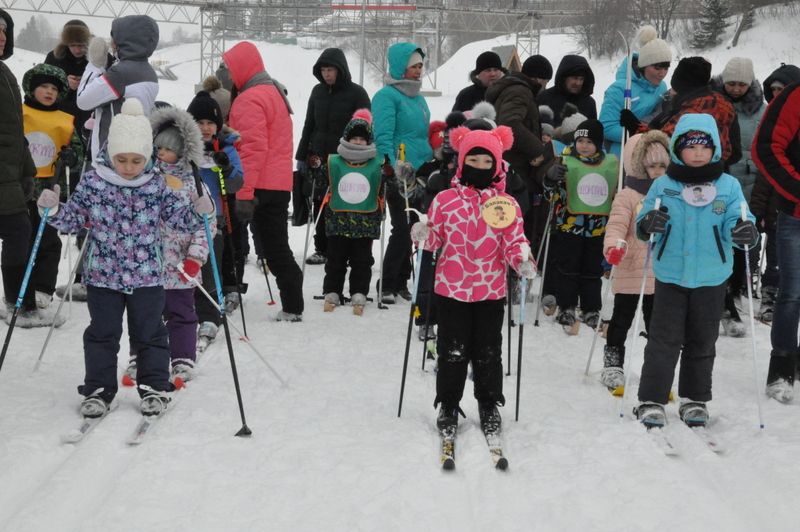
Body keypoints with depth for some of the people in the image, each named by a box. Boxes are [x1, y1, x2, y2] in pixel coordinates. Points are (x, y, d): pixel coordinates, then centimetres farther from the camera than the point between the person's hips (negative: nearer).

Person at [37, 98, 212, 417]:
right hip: (103, 275, 0)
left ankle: (155, 387, 20)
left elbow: (180, 219, 0)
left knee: (149, 333, 8)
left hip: (147, 275, 0)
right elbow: (71, 220, 1)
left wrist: (200, 211, -19)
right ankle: (98, 390, 18)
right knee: (102, 333, 8)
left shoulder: (156, 185, -5)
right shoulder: (93, 182, -6)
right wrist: (53, 210, -17)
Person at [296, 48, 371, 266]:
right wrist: (302, 156, 11)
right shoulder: (318, 91, 9)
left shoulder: (356, 93, -5)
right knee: (320, 205, 8)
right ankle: (322, 249, 17)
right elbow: (309, 125, 15)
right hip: (319, 157, 5)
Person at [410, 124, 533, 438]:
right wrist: (423, 236, -18)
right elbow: (436, 238, 4)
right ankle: (448, 406, 22)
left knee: (488, 352, 11)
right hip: (451, 289, 0)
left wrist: (523, 261, -20)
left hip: (491, 291, 0)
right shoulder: (445, 200, -2)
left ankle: (489, 406, 27)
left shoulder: (507, 204, -2)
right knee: (452, 351, 7)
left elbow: (515, 242, 0)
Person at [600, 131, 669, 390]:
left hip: (662, 275, 5)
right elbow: (616, 226, -19)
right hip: (631, 272, -5)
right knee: (622, 318, 7)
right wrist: (613, 246, -37)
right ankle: (613, 364, 17)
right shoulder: (627, 196, -7)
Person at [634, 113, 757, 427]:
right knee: (664, 340, -1)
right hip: (670, 275, -1)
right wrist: (648, 223, -23)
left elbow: (735, 224, -6)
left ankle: (695, 399, 25)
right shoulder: (663, 185, -1)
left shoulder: (729, 186, -1)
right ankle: (651, 400, 4)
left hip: (712, 278, 1)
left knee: (702, 342, 12)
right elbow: (642, 225, 0)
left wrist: (744, 232, -29)